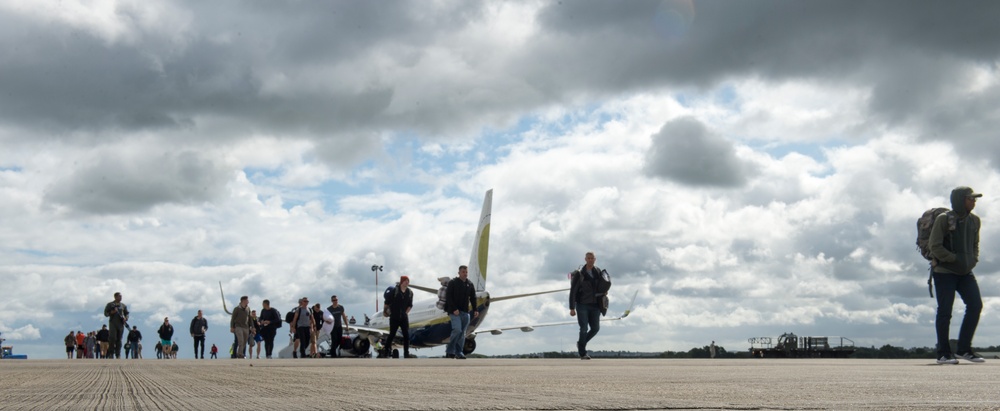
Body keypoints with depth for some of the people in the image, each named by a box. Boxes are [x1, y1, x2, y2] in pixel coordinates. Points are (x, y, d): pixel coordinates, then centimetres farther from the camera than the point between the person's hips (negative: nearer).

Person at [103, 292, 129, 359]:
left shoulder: (123, 306, 16)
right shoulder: (110, 304, 6)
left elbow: (127, 313, 19)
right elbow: (105, 313, 3)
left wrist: (126, 318, -1)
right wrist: (112, 312, -14)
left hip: (121, 324, 3)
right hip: (113, 323, -3)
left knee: (119, 340, 2)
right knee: (112, 338, -14)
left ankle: (118, 354, 5)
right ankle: (111, 353, -4)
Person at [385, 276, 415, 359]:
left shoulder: (410, 292, 4)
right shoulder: (394, 291, -9)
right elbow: (388, 303, -3)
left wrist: (406, 313, 5)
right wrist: (391, 312, 2)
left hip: (404, 318, 4)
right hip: (394, 317, -4)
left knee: (406, 335, 0)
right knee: (391, 335, 1)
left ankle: (406, 353, 5)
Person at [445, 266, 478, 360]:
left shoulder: (470, 284, 14)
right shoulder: (452, 283, -1)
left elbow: (473, 298, 16)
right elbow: (448, 297, -7)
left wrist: (475, 310, 3)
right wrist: (454, 309, -16)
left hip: (465, 312, 6)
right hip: (455, 311, -6)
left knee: (462, 333, 4)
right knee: (457, 329, -19)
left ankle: (459, 352, 9)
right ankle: (449, 351, -9)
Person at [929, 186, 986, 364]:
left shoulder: (974, 220, 8)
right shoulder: (944, 219, -11)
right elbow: (935, 246, -14)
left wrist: (973, 260, 5)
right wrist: (955, 259, -15)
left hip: (965, 272, 6)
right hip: (944, 271, -6)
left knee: (976, 305, -4)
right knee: (945, 311, -4)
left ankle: (964, 349, 6)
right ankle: (943, 353, 5)